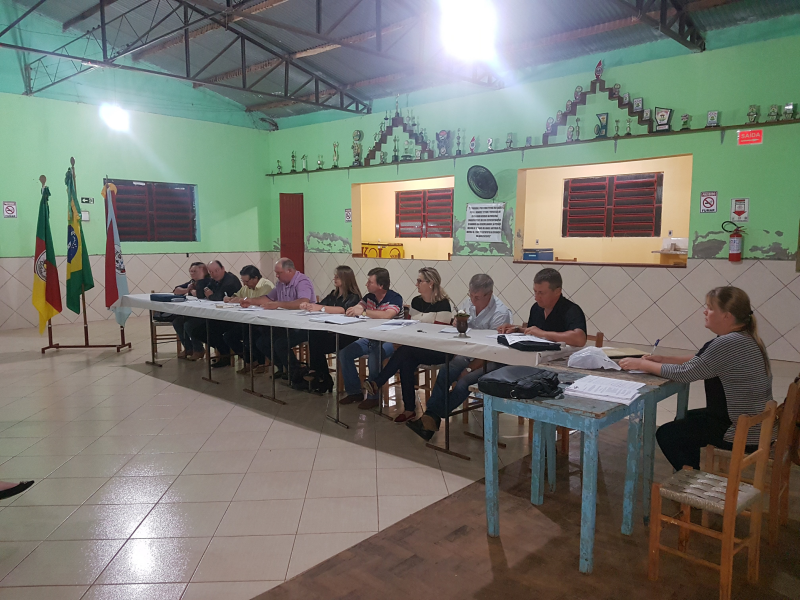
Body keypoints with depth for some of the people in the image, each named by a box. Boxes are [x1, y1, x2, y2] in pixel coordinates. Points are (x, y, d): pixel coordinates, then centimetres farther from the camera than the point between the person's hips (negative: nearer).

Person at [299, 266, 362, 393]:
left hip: (346, 335, -6)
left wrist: (321, 308, -27)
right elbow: (319, 305, 16)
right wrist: (307, 305, -6)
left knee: (317, 344, -26)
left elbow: (343, 310, -23)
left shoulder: (353, 296, -4)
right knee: (313, 336, -25)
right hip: (331, 332, 6)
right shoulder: (334, 294, 19)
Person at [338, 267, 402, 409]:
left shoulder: (395, 298, -15)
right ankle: (354, 392, 7)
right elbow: (354, 310, 6)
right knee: (344, 353, -5)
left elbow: (387, 315, -33)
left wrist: (363, 311, -28)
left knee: (374, 355, -35)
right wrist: (353, 310, -19)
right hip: (370, 338, 7)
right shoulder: (369, 297, 8)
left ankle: (373, 396, -17)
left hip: (390, 340, -7)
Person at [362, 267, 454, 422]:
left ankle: (377, 383, -23)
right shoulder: (416, 301, 12)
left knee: (404, 352, -29)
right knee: (406, 362, -26)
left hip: (438, 350, -6)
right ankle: (409, 409, -20)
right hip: (417, 347, 6)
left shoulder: (443, 304, -10)